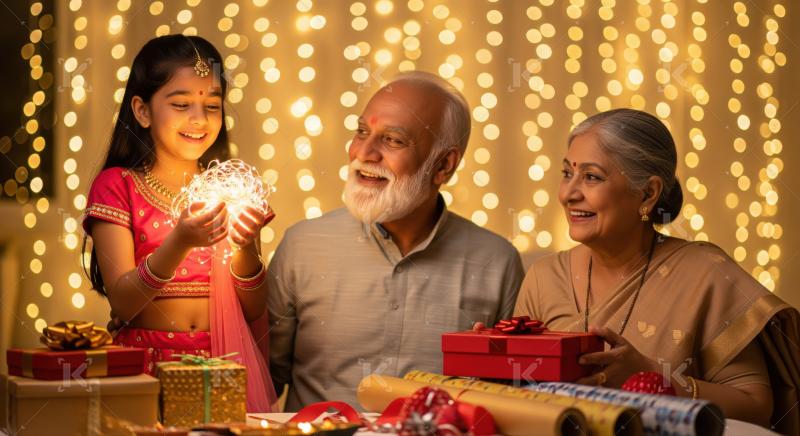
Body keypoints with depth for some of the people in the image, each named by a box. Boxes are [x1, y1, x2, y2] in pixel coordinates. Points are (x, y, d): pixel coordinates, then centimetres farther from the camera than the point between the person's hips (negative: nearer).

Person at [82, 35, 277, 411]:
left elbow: (254, 310, 8)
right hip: (149, 362, -2)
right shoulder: (116, 186, 2)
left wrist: (245, 247, -10)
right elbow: (122, 303, -8)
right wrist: (180, 242, -23)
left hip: (227, 365, 2)